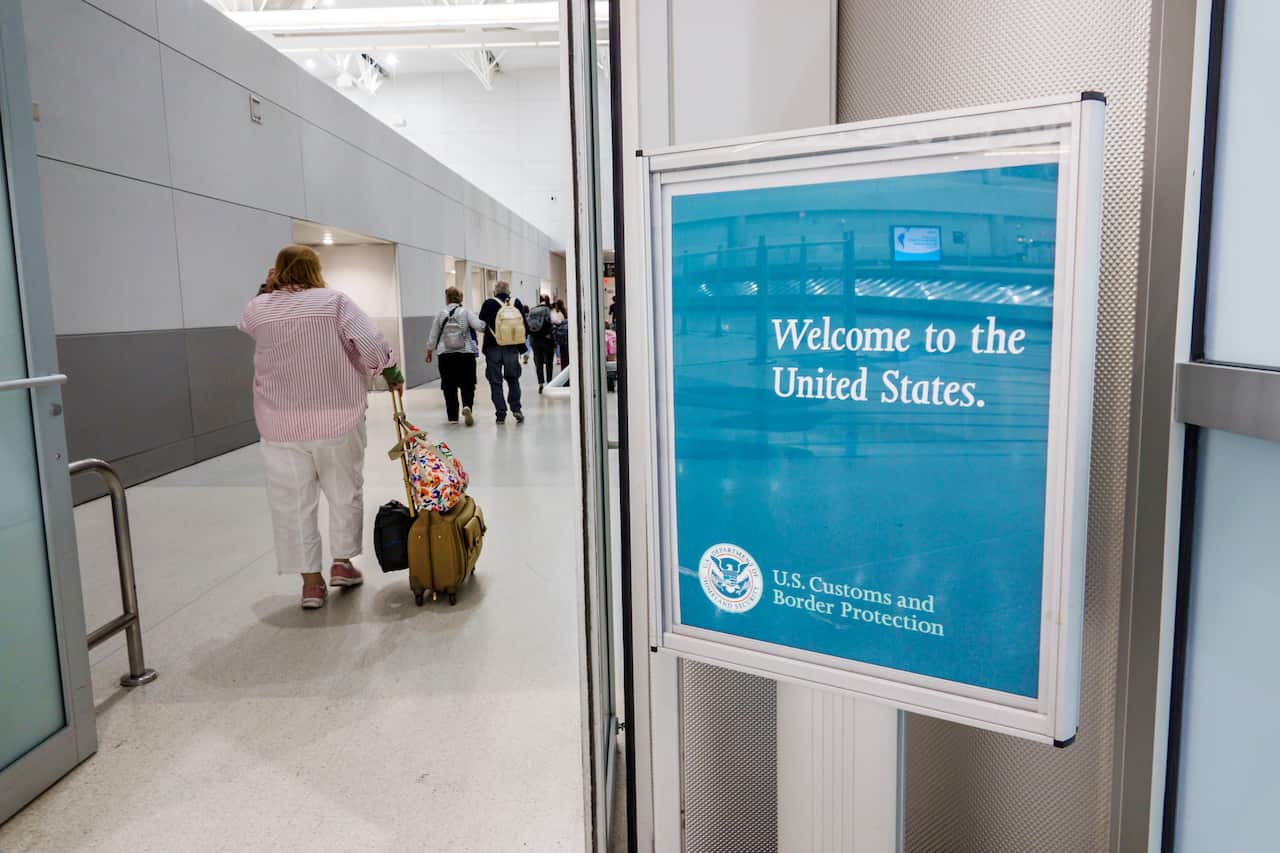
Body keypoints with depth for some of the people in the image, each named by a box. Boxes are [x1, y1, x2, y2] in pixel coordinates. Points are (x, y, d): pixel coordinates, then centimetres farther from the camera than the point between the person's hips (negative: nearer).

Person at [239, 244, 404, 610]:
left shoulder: (256, 310, 3)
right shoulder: (334, 301, -4)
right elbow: (372, 343, -13)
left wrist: (271, 289, 23)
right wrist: (392, 375, 1)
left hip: (281, 425, 1)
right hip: (337, 418, -1)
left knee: (293, 502, 7)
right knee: (345, 491, 16)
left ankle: (311, 582, 10)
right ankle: (342, 562, 22)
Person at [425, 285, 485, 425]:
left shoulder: (441, 315, 1)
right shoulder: (466, 313, -4)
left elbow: (433, 336, 8)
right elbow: (480, 326, -17)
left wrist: (429, 352, 21)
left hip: (446, 356, 1)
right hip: (466, 354, -1)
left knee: (449, 386, 9)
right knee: (467, 384, 5)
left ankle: (453, 416, 11)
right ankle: (467, 406, -21)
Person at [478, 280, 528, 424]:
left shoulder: (489, 304, -5)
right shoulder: (517, 303, 2)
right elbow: (526, 326, 3)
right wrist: (521, 343, 13)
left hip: (494, 348, -2)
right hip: (512, 348, 2)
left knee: (496, 382, 5)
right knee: (513, 379, 17)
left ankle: (501, 413, 3)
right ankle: (516, 408, 7)